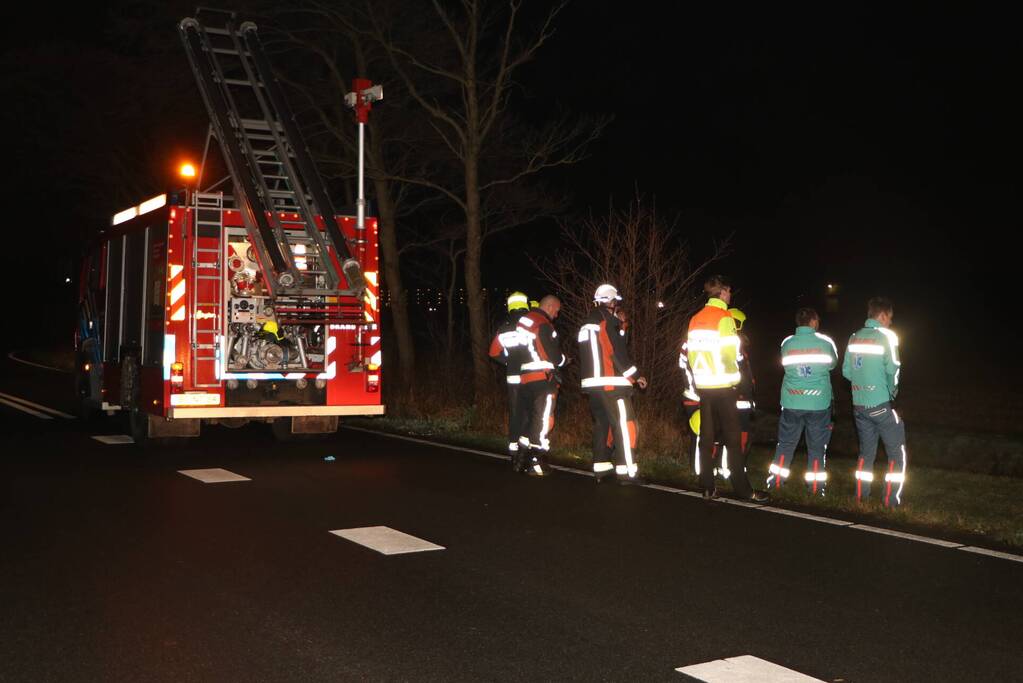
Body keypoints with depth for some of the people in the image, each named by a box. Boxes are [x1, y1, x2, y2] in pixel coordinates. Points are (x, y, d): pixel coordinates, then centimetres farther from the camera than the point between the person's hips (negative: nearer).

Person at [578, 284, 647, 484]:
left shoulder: (587, 324, 16)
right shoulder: (608, 322, -10)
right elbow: (617, 353, -14)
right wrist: (636, 375, -7)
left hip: (592, 383, 9)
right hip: (611, 384, -9)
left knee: (602, 423, 15)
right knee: (625, 424, -6)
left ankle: (601, 469, 17)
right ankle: (627, 472, -9)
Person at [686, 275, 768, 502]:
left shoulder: (696, 319, 9)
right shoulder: (724, 318, -11)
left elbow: (690, 353, 9)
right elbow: (729, 353, -19)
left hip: (703, 386, 6)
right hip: (724, 386, -6)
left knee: (706, 438, 9)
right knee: (732, 440, -2)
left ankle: (708, 488, 11)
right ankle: (743, 489, 1)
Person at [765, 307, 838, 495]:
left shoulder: (787, 343, -4)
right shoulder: (825, 342, -7)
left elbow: (786, 366, 7)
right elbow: (832, 364, 9)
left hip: (791, 402, 2)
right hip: (819, 403, -1)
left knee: (786, 443, 13)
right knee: (817, 446, 8)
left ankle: (775, 481, 16)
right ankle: (815, 487, 11)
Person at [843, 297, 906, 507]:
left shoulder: (854, 338, 6)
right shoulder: (887, 337, -10)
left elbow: (846, 371, 6)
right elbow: (892, 369, -16)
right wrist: (892, 390, 1)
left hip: (859, 404, 6)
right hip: (881, 404, -6)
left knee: (866, 450, 19)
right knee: (897, 452, 6)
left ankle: (861, 494, 22)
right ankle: (891, 499, 4)